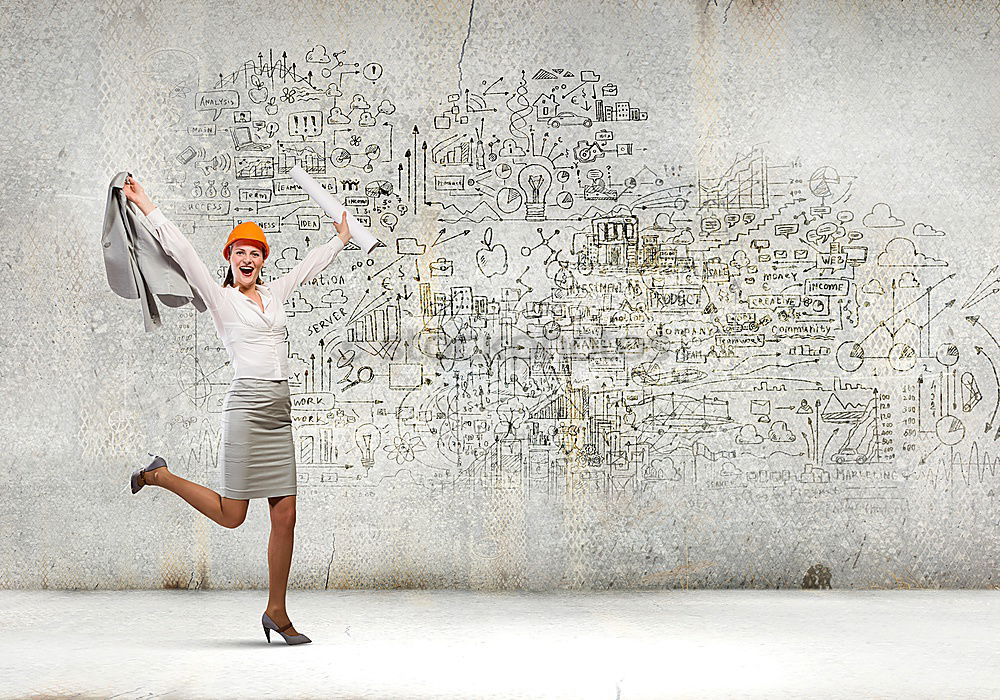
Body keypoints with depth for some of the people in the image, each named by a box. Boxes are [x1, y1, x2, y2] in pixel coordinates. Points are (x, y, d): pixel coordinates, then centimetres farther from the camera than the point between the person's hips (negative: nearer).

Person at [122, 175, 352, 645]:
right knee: (231, 515, -2)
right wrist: (147, 207, -8)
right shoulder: (220, 297, 1)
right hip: (247, 405, -6)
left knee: (285, 515, 2)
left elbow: (310, 265, 32)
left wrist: (341, 238, 43)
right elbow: (182, 252, -5)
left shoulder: (274, 294, 17)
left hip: (280, 411, 6)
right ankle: (160, 476, 21)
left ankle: (276, 611, 10)